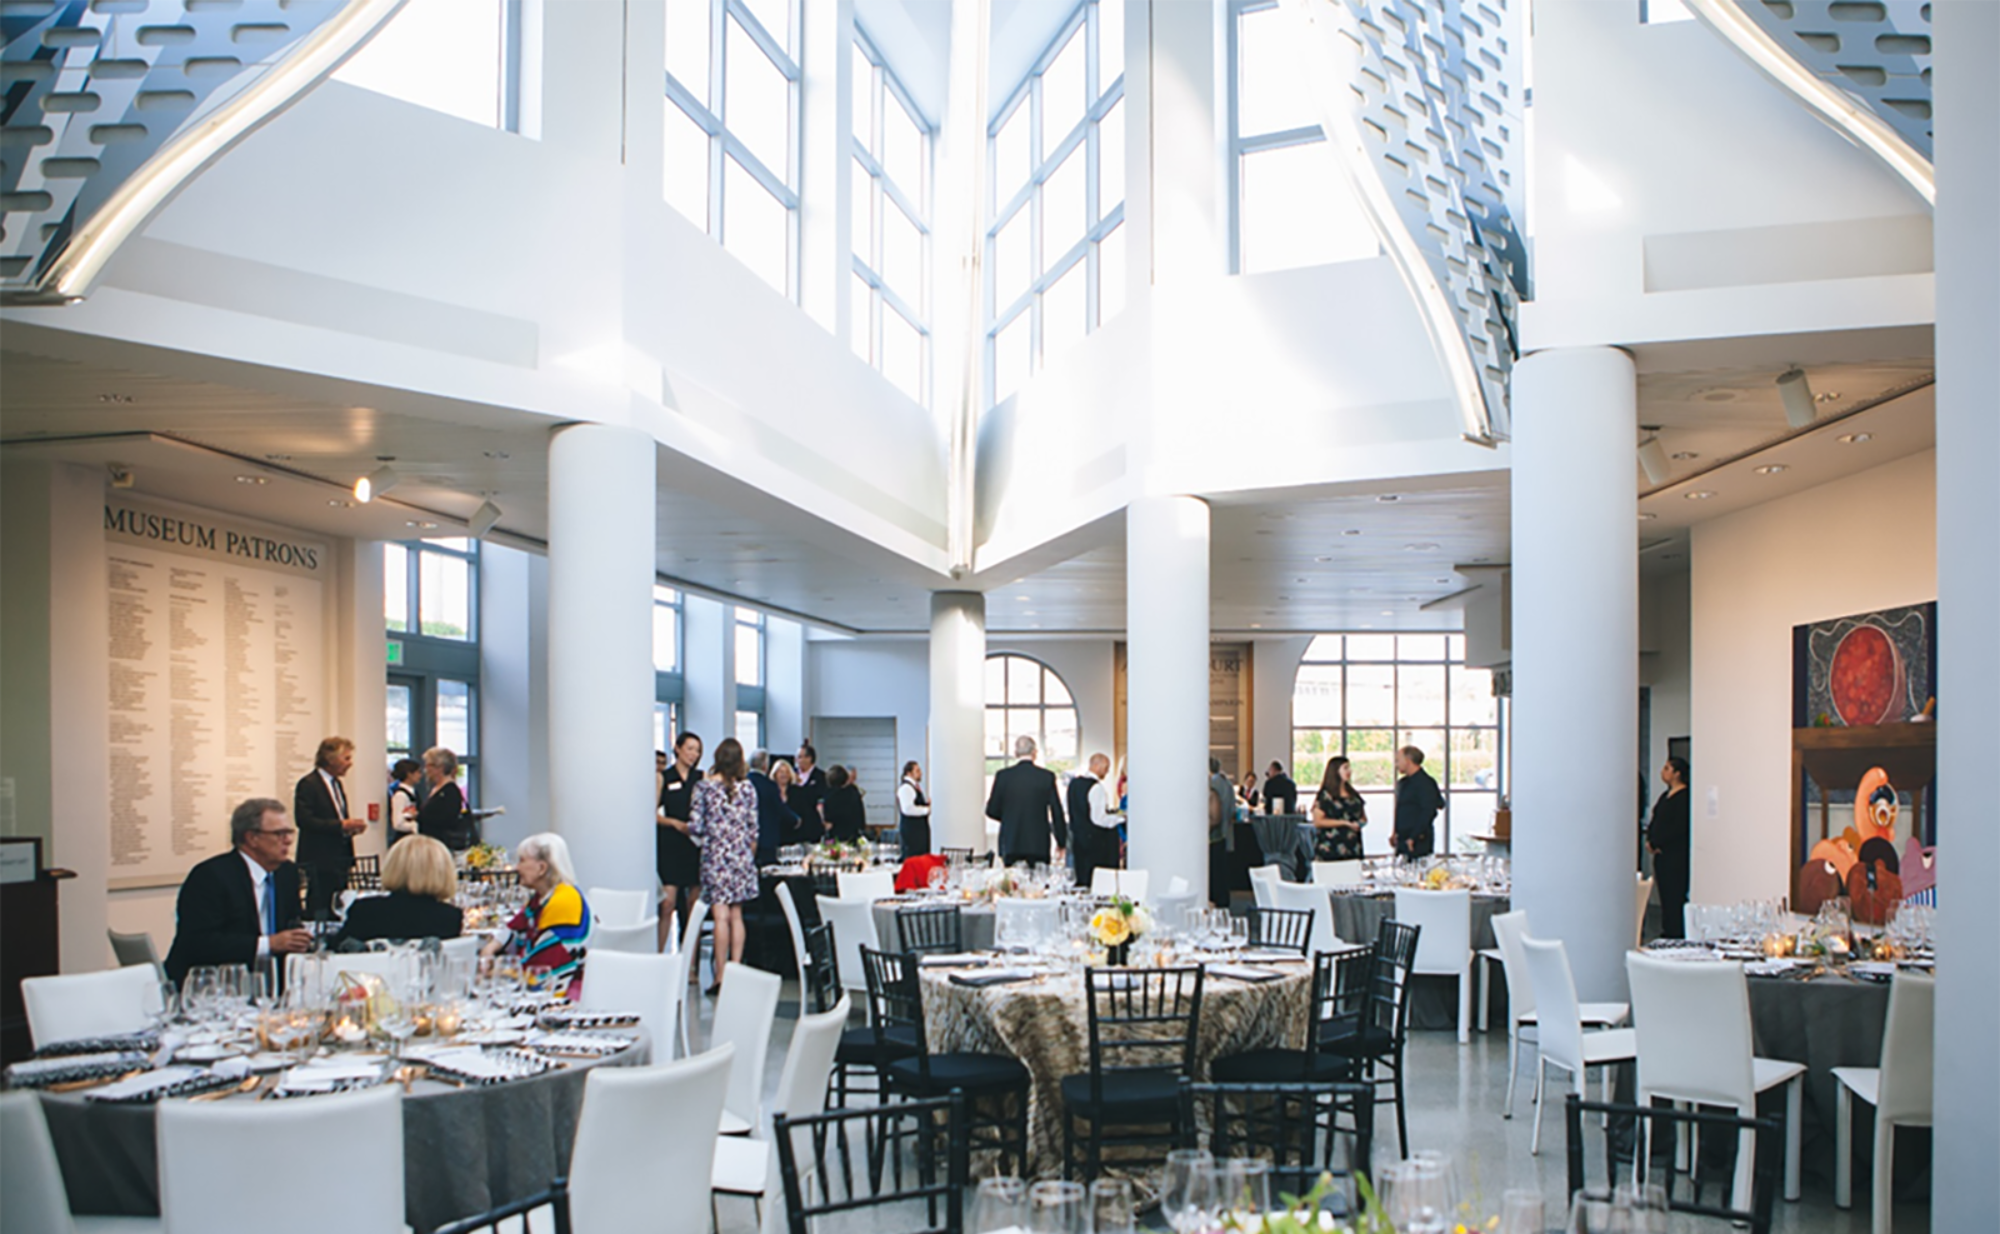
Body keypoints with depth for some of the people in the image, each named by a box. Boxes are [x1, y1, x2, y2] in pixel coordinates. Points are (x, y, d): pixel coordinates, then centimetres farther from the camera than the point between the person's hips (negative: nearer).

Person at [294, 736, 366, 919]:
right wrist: (341, 825, -22)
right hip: (319, 862, -9)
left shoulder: (337, 784, 17)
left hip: (339, 861, 9)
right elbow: (304, 820, -20)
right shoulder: (308, 784, -11)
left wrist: (351, 826, 2)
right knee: (320, 913, -8)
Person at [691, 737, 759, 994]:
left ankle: (720, 976, -6)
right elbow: (753, 827, 4)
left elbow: (697, 826, -6)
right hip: (742, 855, 3)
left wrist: (684, 826, 16)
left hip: (715, 855, -3)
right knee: (736, 915, 8)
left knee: (721, 916, -5)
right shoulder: (747, 788, 1)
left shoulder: (704, 787, -6)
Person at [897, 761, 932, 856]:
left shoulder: (915, 787, 17)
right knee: (913, 857, -11)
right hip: (911, 829, -10)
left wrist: (926, 804, 7)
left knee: (922, 857, 6)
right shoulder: (905, 787, -14)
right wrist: (926, 810, -13)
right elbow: (907, 809, -24)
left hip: (919, 828, 10)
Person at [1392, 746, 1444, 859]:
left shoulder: (1425, 783, -12)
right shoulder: (1403, 782, 16)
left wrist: (1414, 837, -20)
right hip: (1403, 841, 8)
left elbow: (1428, 812, -17)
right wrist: (1396, 833, 13)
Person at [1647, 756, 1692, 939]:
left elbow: (1678, 828, -18)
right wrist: (1650, 839, 2)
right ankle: (1667, 933, 15)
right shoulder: (1666, 796, 17)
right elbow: (1655, 822, 19)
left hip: (1676, 856, -9)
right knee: (1665, 897, 10)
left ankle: (1675, 935, -6)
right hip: (1662, 855, 9)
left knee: (1675, 898, -8)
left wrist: (1657, 843, -14)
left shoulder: (1684, 797, -12)